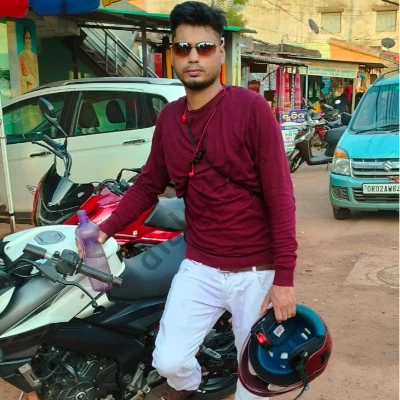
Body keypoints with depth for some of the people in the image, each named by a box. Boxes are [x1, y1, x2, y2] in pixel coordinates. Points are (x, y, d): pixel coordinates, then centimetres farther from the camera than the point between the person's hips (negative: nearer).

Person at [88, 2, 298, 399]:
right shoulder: (168, 117, 3)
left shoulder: (251, 108, -13)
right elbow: (148, 183, 12)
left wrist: (284, 277, -16)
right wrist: (106, 229, 2)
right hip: (199, 268, 3)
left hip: (255, 271, -3)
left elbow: (280, 196, -14)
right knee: (169, 361, 1)